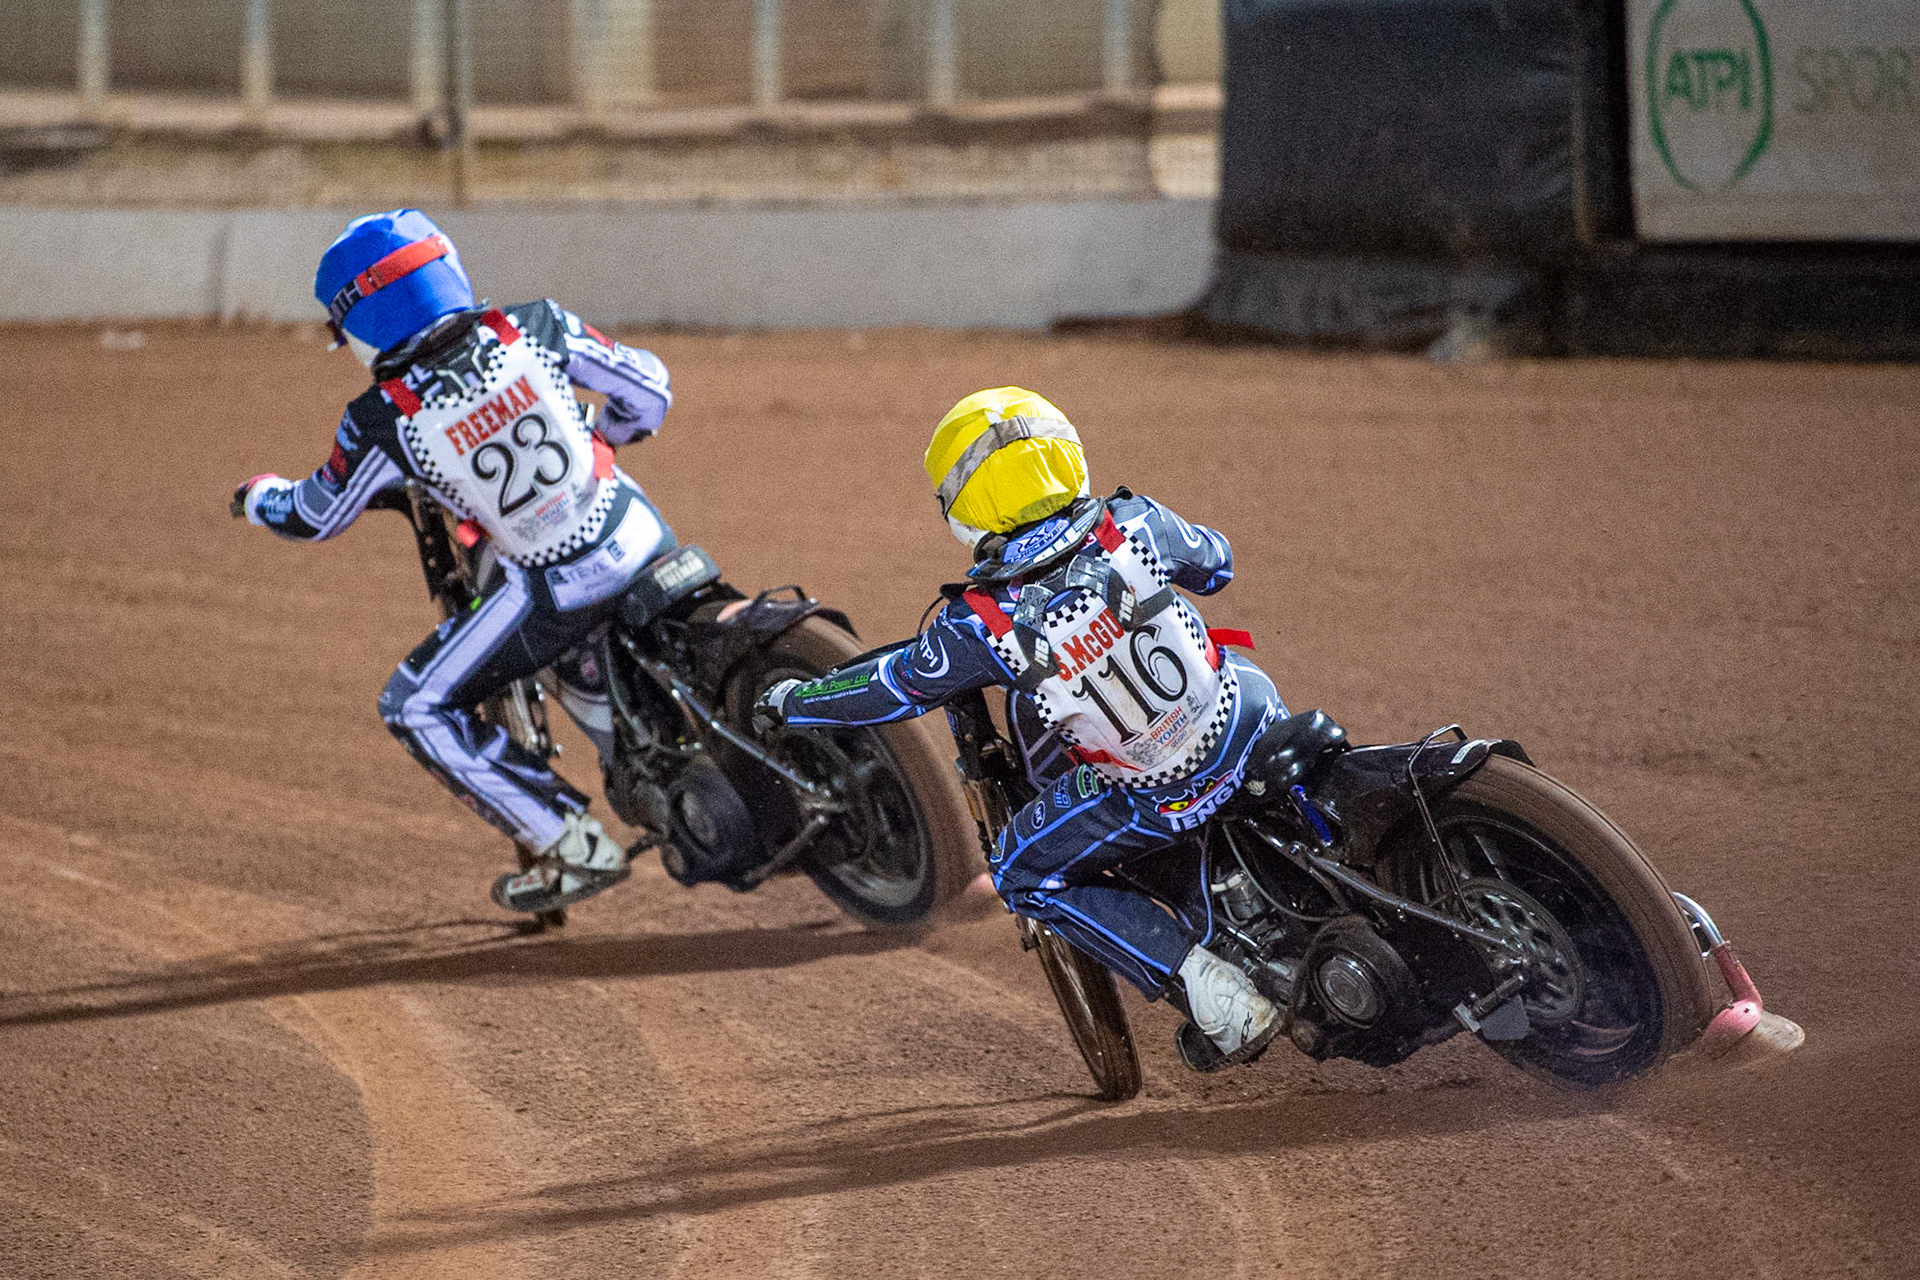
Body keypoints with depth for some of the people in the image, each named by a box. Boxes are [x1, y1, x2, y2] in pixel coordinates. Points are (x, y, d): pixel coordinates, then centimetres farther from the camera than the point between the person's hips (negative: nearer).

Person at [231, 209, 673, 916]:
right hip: (641, 533, 6)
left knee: (417, 709, 10)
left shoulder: (383, 421, -14)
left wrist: (258, 496, 27)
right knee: (584, 662, 36)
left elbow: (314, 517, 3)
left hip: (556, 588, -6)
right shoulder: (535, 329, -8)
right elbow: (648, 388, 3)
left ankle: (575, 849, 6)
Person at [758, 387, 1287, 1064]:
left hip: (1154, 797, -4)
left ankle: (1205, 982, 2)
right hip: (1245, 720, 4)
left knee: (1025, 874, 16)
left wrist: (794, 700, 16)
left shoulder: (984, 622, -19)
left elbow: (893, 690, -2)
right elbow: (1216, 563, 9)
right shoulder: (1133, 527, -12)